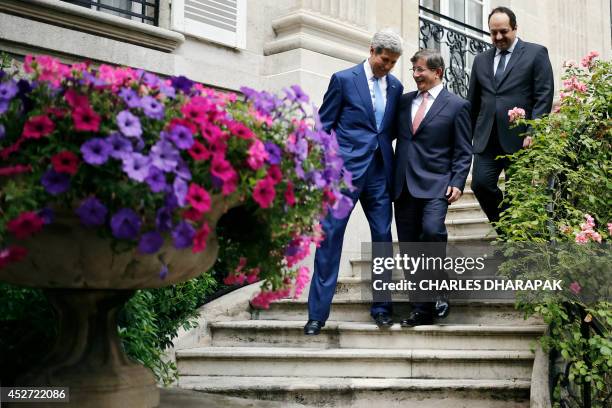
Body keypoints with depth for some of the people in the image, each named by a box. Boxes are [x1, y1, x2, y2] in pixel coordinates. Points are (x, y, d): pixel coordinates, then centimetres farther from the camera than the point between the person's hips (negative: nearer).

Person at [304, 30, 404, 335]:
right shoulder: (344, 79, -1)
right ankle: (317, 313, 1)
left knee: (383, 236, 5)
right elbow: (323, 124, -1)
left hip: (379, 171, 4)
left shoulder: (395, 87, 11)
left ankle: (381, 307, 16)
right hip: (345, 168, -4)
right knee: (330, 236, -4)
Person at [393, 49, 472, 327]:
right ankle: (420, 310, 11)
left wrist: (457, 183, -11)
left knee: (432, 230, -28)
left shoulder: (457, 105, 4)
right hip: (404, 186, 5)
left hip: (435, 184, -5)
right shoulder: (404, 101, 16)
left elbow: (463, 151, 1)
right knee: (408, 249, 3)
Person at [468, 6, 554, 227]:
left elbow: (544, 96, -4)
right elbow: (472, 101, 19)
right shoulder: (481, 60, 16)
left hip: (519, 138, -4)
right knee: (480, 183, -8)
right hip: (486, 139, 4)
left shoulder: (536, 53, 3)